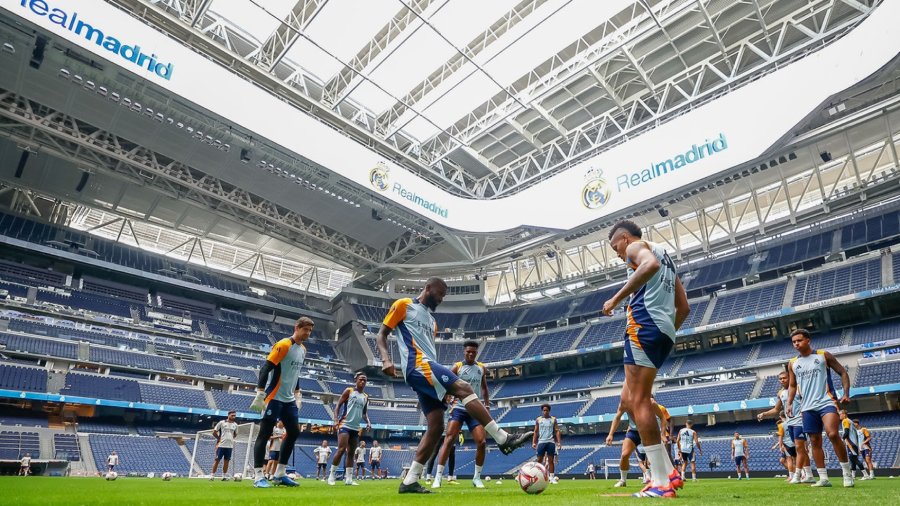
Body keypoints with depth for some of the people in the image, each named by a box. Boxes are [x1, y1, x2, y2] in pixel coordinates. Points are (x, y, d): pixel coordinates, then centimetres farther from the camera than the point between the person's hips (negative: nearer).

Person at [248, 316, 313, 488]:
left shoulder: (303, 350, 11)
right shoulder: (283, 345, -15)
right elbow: (265, 369, -18)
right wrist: (260, 395, -22)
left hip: (289, 399, 9)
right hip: (274, 398, -9)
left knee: (294, 432, 7)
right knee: (265, 434, -3)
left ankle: (280, 474, 16)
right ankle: (258, 476, 4)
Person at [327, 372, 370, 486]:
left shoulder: (366, 397, 12)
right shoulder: (349, 391, -2)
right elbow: (338, 405, -3)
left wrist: (368, 422, 0)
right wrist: (336, 419, -16)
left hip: (356, 428, 6)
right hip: (345, 425, -6)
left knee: (351, 453, 7)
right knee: (341, 449, -15)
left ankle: (348, 478, 11)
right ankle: (332, 475, -2)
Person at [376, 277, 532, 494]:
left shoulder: (432, 321, 30)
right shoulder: (404, 305, 7)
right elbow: (381, 334, 1)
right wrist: (386, 359, -18)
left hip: (428, 367, 9)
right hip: (417, 364, -9)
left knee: (436, 426, -1)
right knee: (463, 387, -21)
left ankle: (409, 481, 3)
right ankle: (503, 439, -23)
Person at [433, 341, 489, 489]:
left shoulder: (482, 368, 8)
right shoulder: (457, 367, -3)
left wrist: (487, 406, 10)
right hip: (459, 408, -3)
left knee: (482, 442, -5)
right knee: (449, 440, -13)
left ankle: (477, 477, 12)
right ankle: (438, 477, -8)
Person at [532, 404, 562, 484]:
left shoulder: (553, 419, 5)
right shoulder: (538, 419, 7)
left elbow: (557, 431, 4)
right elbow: (536, 432, 8)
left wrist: (559, 442, -6)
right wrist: (534, 442, -1)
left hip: (551, 442, 0)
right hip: (541, 442, 1)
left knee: (551, 460, 1)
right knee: (539, 460, 0)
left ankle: (552, 478, 6)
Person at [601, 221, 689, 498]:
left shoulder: (636, 246, 3)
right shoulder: (664, 256, 30)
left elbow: (651, 264, -24)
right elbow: (684, 307, 28)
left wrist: (616, 298, -21)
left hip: (644, 325, -9)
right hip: (665, 331, 9)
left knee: (638, 401, -8)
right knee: (628, 400, 12)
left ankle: (662, 483, -7)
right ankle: (668, 472, 10)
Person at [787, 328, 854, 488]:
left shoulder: (823, 355, 1)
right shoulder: (793, 364, 10)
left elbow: (843, 373, 5)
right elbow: (792, 386, 19)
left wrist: (846, 394, -8)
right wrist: (789, 404, 7)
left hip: (826, 402, -4)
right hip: (808, 407, 4)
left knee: (833, 434, -21)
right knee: (815, 442, 5)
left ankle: (847, 473, -4)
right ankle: (823, 478, 11)